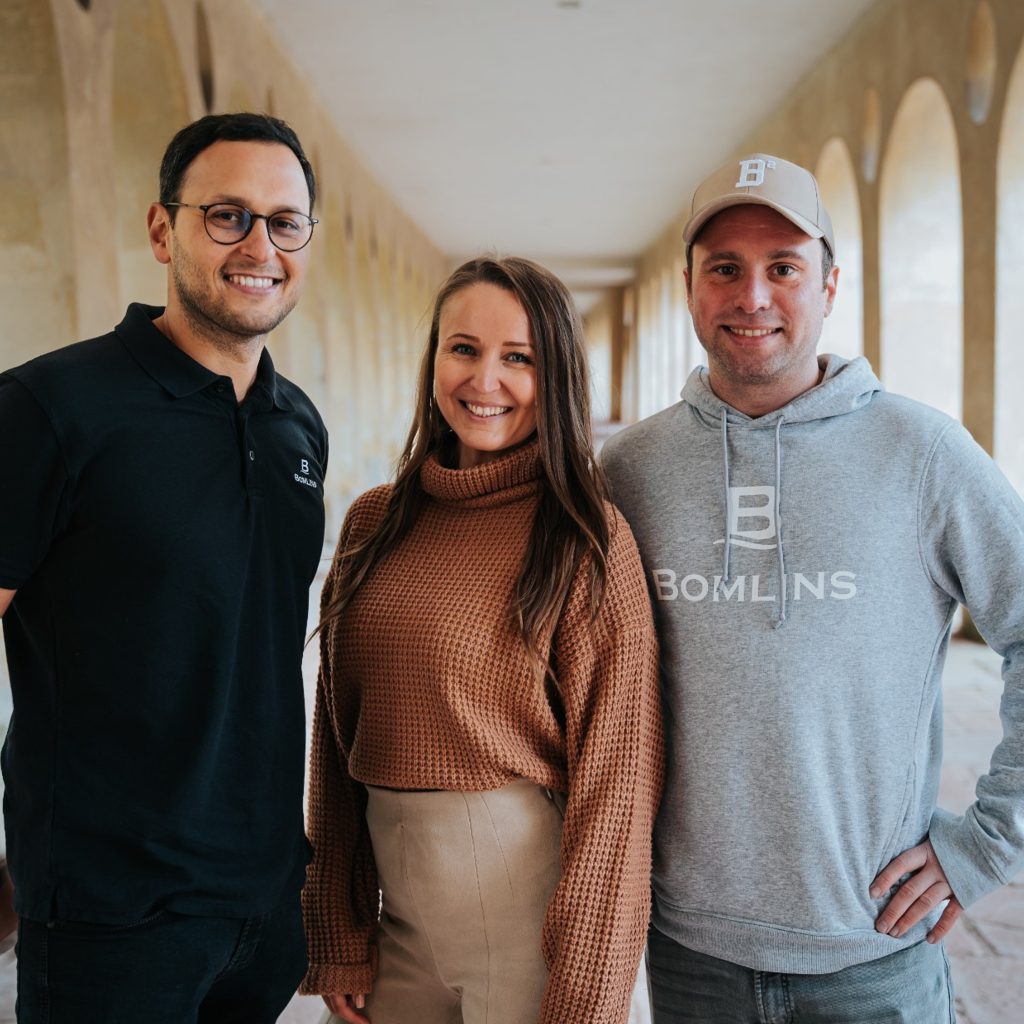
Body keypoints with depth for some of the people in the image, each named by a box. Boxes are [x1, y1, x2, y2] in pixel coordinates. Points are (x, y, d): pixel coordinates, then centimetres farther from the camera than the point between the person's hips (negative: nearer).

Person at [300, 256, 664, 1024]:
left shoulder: (587, 538, -12)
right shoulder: (374, 521, 3)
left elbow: (614, 773, -12)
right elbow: (338, 737, 6)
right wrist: (338, 935, 6)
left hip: (528, 898, -4)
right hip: (400, 904, 5)